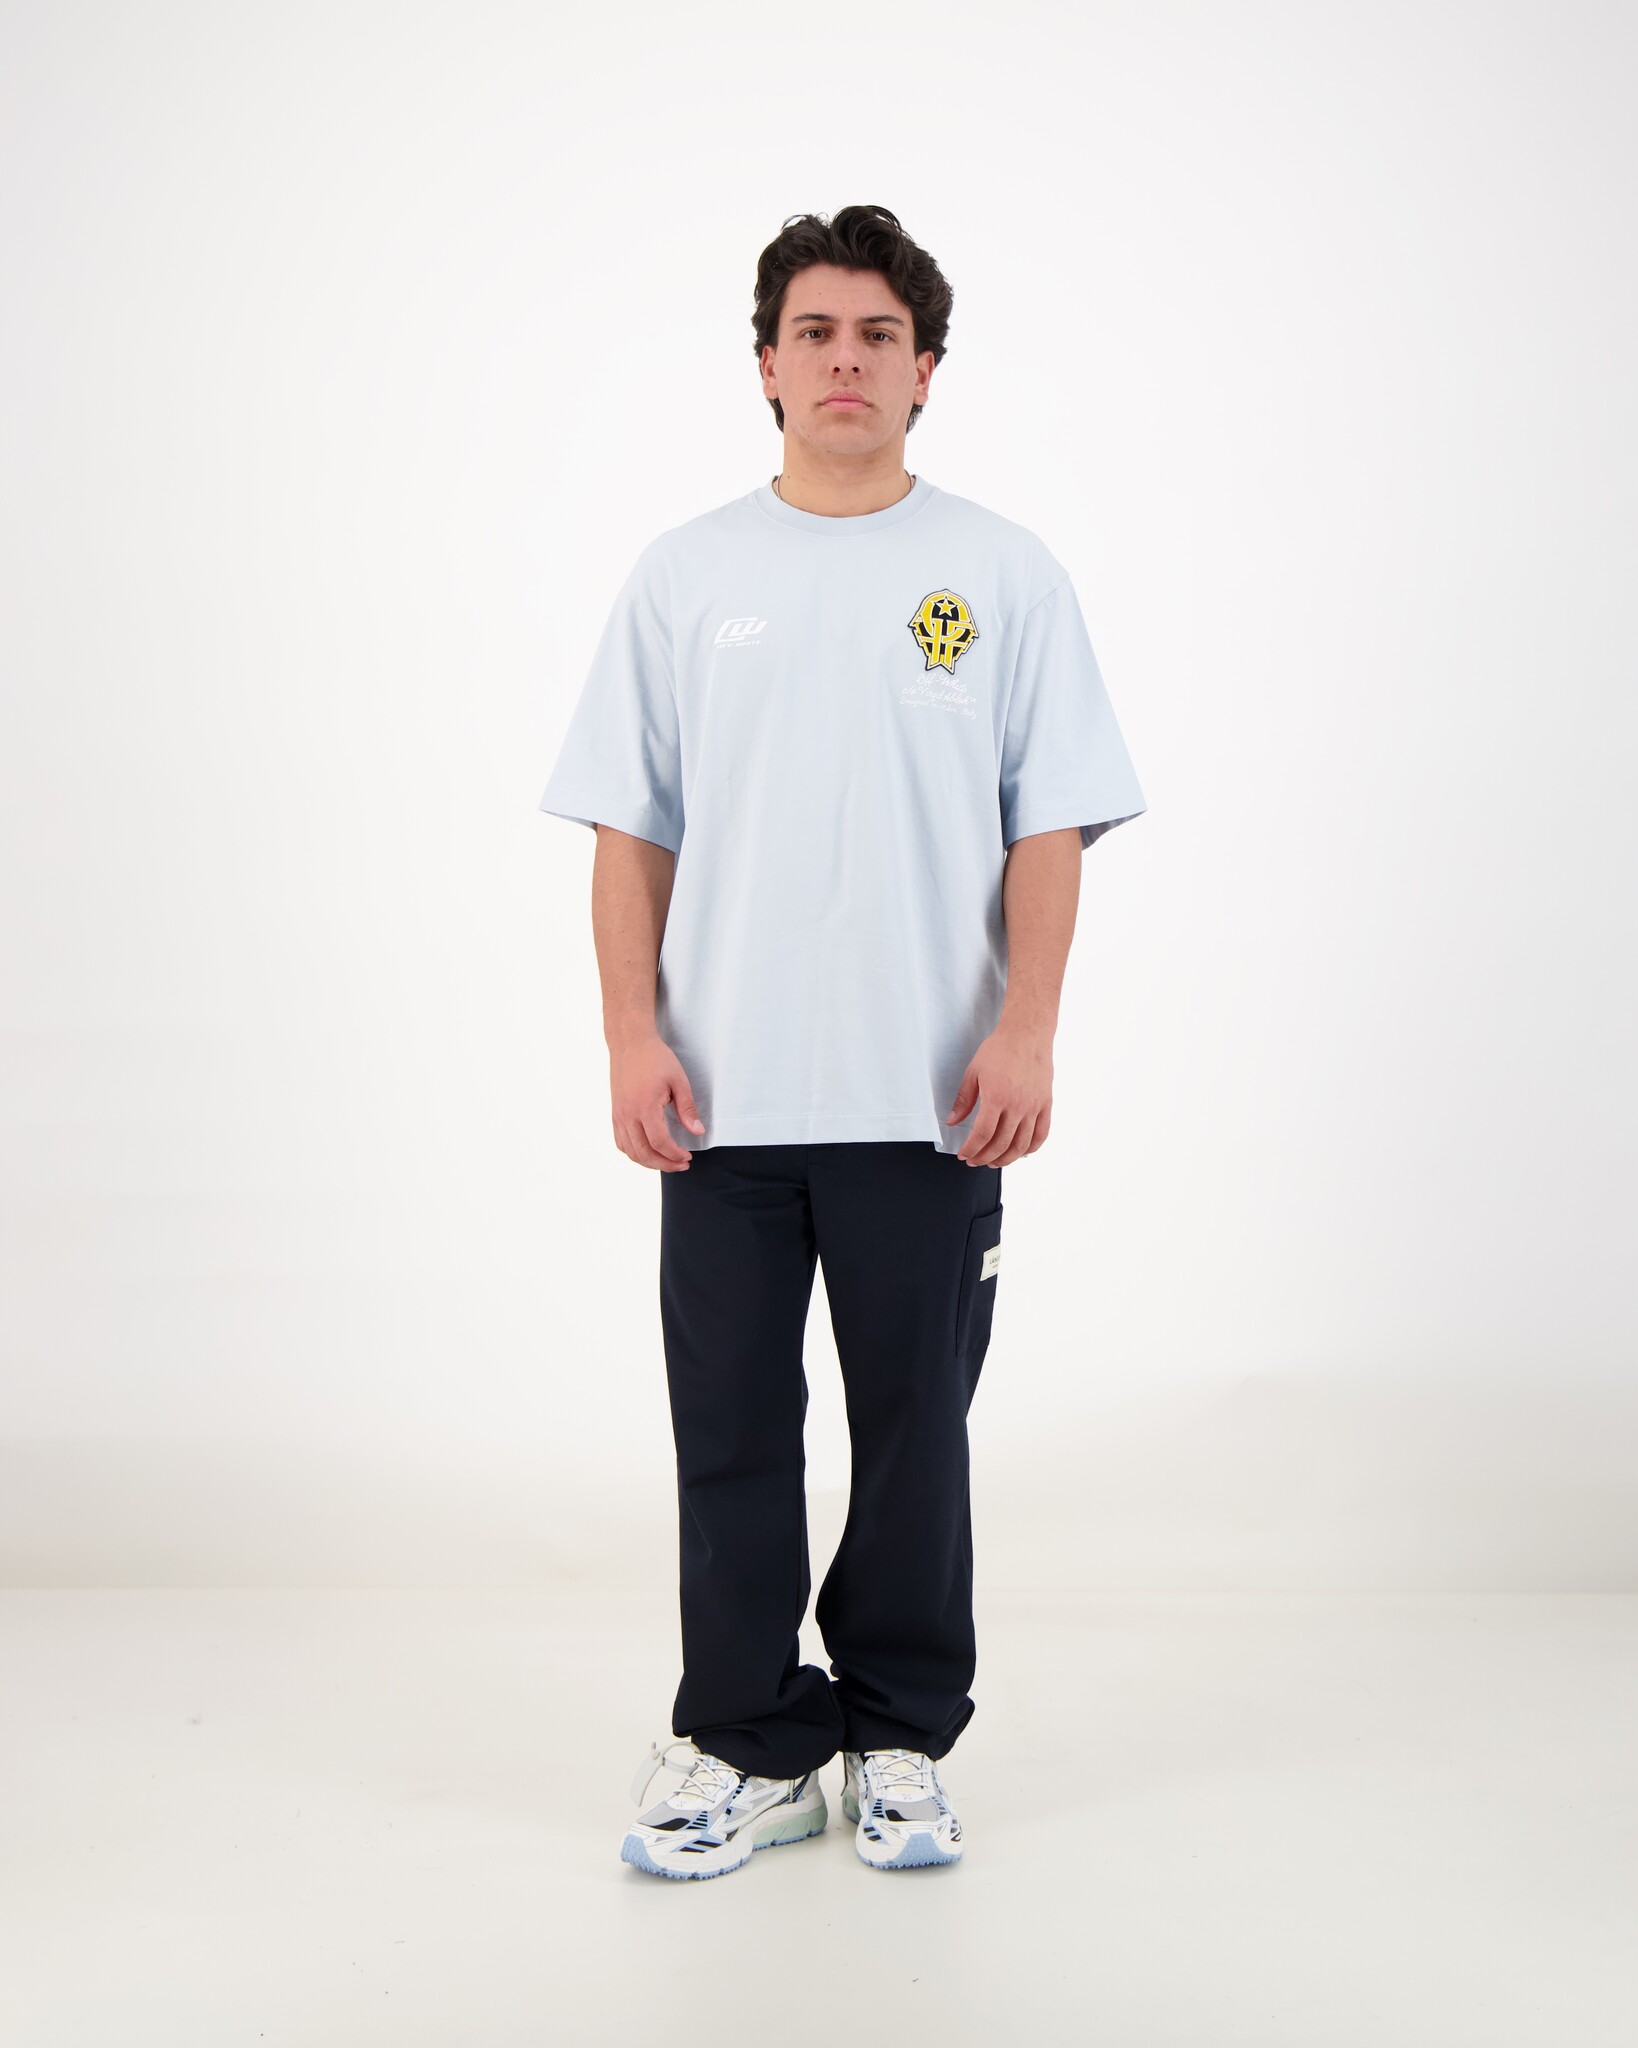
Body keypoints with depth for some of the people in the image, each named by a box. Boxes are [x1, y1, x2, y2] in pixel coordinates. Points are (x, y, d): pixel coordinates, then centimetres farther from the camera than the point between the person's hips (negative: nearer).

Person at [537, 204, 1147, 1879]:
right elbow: (629, 829, 5)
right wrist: (632, 1034, -5)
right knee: (729, 1435, 8)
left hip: (927, 1100, -1)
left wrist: (1027, 1032, -11)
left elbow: (1049, 830, 0)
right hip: (722, 1096, 1)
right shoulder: (684, 576, 7)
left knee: (915, 1428, 10)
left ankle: (902, 1743, 26)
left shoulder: (1005, 575, 4)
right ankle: (749, 1749, 23)